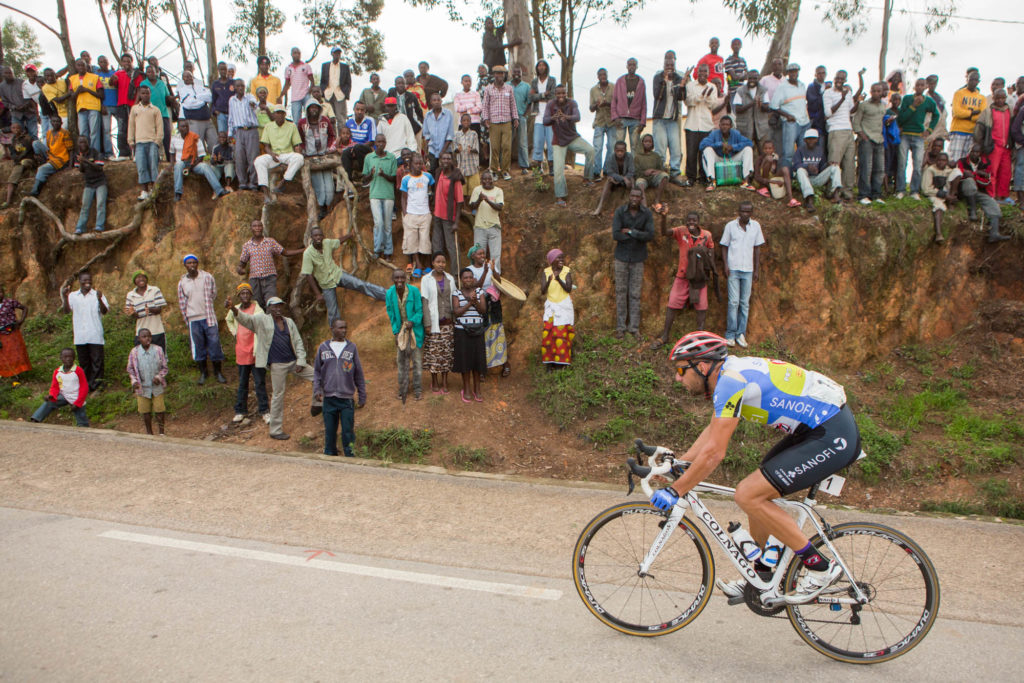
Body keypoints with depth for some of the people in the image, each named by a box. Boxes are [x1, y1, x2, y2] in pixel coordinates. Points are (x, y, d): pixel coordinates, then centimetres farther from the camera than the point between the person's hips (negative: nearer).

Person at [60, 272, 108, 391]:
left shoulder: (97, 294, 1)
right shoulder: (73, 296, 9)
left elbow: (104, 311, -9)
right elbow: (66, 310, -1)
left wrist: (100, 299, -26)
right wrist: (65, 297, -16)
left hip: (95, 336, -3)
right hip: (80, 336, 3)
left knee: (97, 360, -2)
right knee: (83, 362, 12)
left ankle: (96, 385, 4)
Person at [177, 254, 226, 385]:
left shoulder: (207, 277, 1)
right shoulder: (182, 283, 4)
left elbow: (213, 295, 9)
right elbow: (182, 303, 9)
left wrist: (207, 309, 7)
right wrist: (187, 321, 8)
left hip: (209, 317, -1)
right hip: (193, 320, 1)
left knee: (214, 343, 0)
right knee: (198, 346, 6)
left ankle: (218, 372, 13)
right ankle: (202, 373, 20)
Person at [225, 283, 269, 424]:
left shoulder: (257, 310, -10)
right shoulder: (234, 310, 6)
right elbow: (228, 320, 30)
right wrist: (234, 332, 15)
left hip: (255, 354, -5)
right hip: (241, 352, 5)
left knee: (260, 383, -1)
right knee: (242, 383, 14)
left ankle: (264, 411, 7)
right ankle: (240, 411, 23)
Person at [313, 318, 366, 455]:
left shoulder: (351, 347, 4)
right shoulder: (323, 347, 6)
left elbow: (358, 374, 7)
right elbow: (317, 370, 12)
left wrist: (362, 396, 6)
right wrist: (316, 390, -1)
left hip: (347, 398, -1)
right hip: (329, 398, 1)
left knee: (348, 432, 1)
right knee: (330, 431, 9)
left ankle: (350, 457, 12)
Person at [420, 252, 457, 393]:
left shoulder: (450, 279, 7)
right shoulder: (426, 280, -4)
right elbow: (424, 302, -6)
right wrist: (427, 323, -10)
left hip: (448, 321, 3)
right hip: (434, 322, -3)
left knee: (447, 352, 5)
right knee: (434, 352, 1)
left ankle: (445, 382, 15)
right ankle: (434, 382, 13)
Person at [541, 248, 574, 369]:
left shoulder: (567, 272, -6)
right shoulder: (545, 273, -4)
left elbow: (569, 289, -16)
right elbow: (543, 291, -11)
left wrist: (559, 279, -32)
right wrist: (549, 281, -30)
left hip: (565, 307, -1)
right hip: (551, 306, 1)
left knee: (563, 334, 0)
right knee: (548, 333, -4)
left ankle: (562, 361, 11)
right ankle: (550, 362, 5)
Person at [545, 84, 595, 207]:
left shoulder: (572, 103, -9)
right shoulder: (550, 105, -7)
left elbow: (577, 117, -26)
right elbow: (545, 122, -18)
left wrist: (567, 117, -49)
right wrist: (553, 117, -41)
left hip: (573, 137, 1)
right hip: (559, 141, -1)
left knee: (590, 150, -21)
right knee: (558, 169, -9)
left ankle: (586, 179, -6)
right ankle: (559, 197, 1)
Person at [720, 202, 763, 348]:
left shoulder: (756, 226, 6)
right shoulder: (730, 225, 0)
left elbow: (757, 248, 11)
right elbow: (724, 247, 5)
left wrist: (756, 269, 7)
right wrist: (726, 265, -7)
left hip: (748, 270, 2)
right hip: (733, 269, -2)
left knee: (745, 303, 5)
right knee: (733, 302, -5)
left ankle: (741, 334, 11)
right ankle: (730, 334, 2)